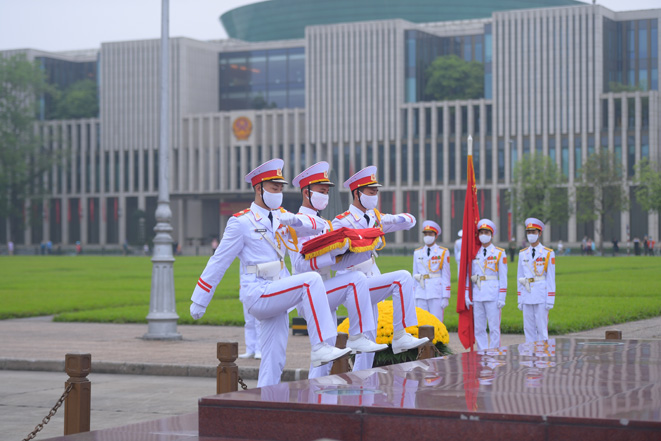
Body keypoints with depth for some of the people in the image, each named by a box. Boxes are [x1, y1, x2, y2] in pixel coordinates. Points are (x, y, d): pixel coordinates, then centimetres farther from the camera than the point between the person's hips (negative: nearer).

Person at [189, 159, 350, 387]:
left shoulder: (281, 218, 15)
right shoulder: (241, 222, -4)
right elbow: (218, 261, -1)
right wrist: (199, 301, 2)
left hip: (275, 296, 7)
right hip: (258, 293, -7)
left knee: (274, 360, 6)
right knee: (311, 280, -25)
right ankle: (320, 347, -28)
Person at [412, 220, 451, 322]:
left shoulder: (443, 252, 4)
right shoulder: (417, 253, 14)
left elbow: (446, 276, 0)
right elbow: (415, 276, 16)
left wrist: (446, 297, -6)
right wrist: (414, 297, 11)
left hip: (437, 294, -3)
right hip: (421, 294, 3)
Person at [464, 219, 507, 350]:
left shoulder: (500, 253, 2)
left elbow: (503, 278, -1)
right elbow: (469, 276, 12)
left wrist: (502, 298, -7)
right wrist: (467, 295, 5)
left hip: (493, 295, -3)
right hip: (477, 295, 3)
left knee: (494, 328, -2)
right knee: (479, 329, 5)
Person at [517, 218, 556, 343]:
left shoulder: (548, 253, 0)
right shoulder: (523, 254, 11)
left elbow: (551, 278, -2)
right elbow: (520, 277, 13)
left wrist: (550, 300, -7)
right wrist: (519, 300, 8)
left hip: (541, 297, -4)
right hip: (527, 297, 4)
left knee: (542, 328, -3)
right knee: (529, 329, 5)